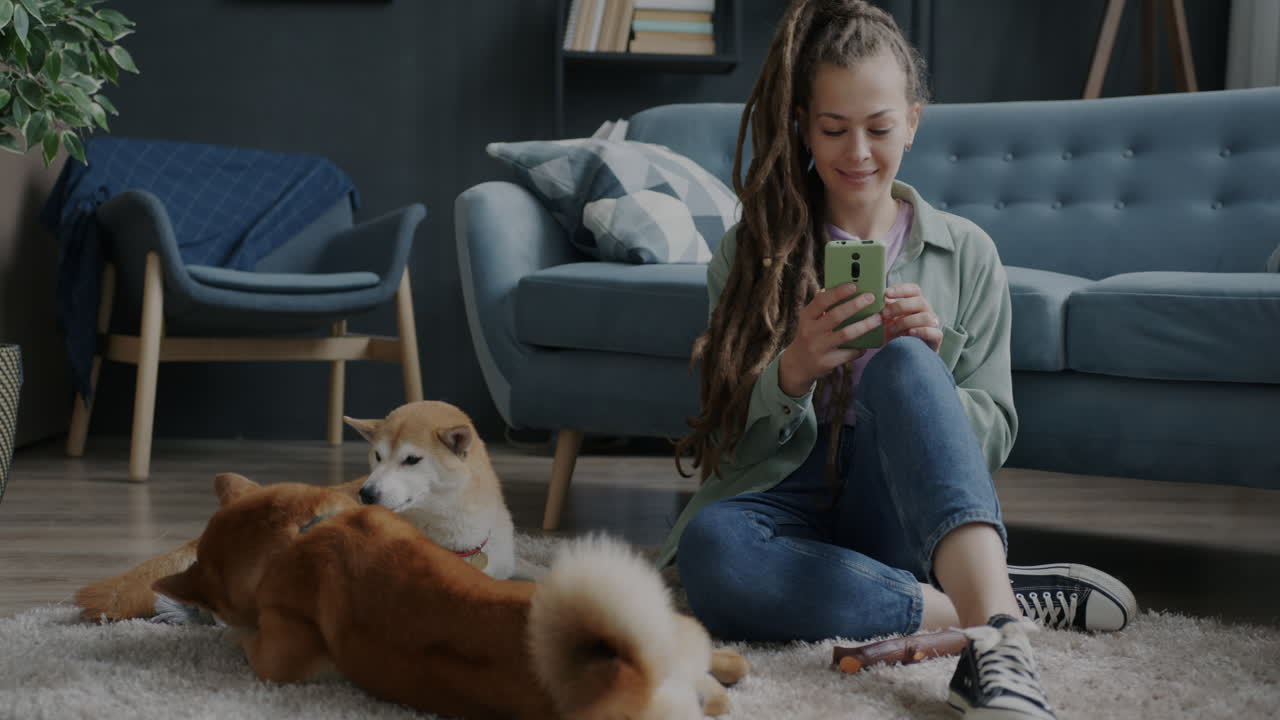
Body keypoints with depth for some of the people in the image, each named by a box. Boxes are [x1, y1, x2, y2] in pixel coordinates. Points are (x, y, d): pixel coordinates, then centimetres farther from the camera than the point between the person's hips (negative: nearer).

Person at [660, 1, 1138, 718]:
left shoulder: (967, 255, 11)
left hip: (907, 509, 0)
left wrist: (921, 366, -13)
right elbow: (729, 431, 5)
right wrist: (792, 372, -19)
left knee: (900, 362, -32)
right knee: (709, 546, -38)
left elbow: (994, 437, 9)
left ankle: (993, 642, -50)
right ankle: (1009, 601, -30)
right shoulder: (752, 251, 10)